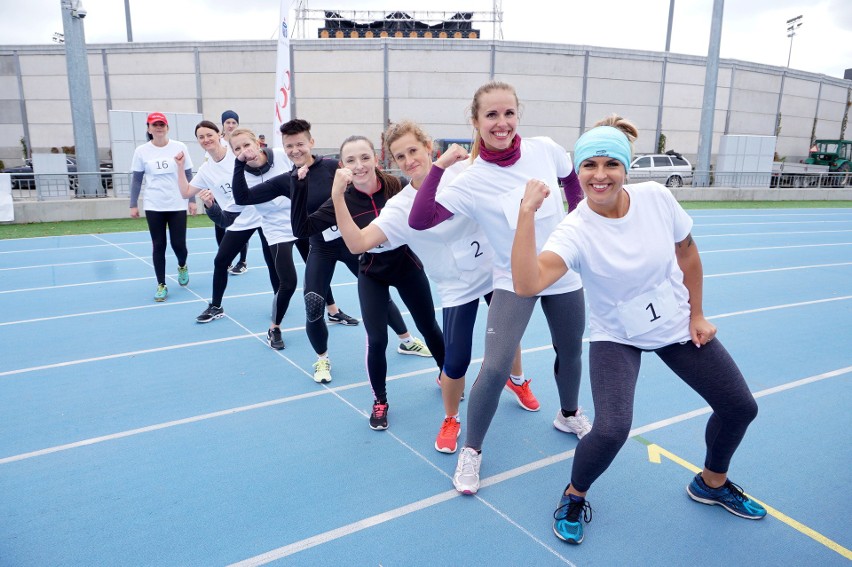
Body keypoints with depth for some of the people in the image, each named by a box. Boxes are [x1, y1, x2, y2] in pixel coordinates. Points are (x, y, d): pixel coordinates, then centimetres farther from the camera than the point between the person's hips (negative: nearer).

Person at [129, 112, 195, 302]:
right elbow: (136, 179, 5)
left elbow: (188, 175, 4)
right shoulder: (141, 151, 0)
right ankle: (161, 285, 15)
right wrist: (133, 204, 2)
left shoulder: (180, 147, -2)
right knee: (158, 246, 4)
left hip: (178, 205, -1)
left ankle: (182, 267, 35)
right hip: (153, 207, 1)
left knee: (178, 244, 0)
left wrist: (192, 200, 1)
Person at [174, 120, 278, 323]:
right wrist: (180, 167, 7)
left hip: (262, 213, -4)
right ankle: (215, 307, 19)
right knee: (220, 262, 3)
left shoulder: (237, 151, -7)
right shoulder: (206, 170, 7)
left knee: (272, 261, 2)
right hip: (238, 221, 4)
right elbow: (185, 193, 11)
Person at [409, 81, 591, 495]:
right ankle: (471, 450, 10)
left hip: (564, 275, 4)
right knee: (495, 369, -15)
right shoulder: (471, 181, -17)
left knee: (570, 353, 19)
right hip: (514, 281, -4)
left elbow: (573, 181, 13)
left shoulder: (546, 150, -8)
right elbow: (419, 221, -26)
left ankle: (568, 414, 51)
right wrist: (437, 166, -29)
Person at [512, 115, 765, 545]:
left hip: (678, 325, 5)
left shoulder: (657, 198, -16)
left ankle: (711, 483, 41)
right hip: (616, 338, -4)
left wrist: (697, 314, 3)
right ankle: (574, 496, 11)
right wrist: (526, 214, -47)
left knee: (740, 407, 11)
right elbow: (527, 284, -43)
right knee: (611, 430, -23)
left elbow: (687, 252, 2)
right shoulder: (575, 231, -26)